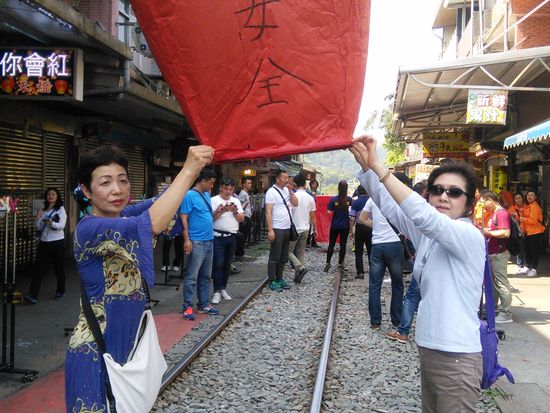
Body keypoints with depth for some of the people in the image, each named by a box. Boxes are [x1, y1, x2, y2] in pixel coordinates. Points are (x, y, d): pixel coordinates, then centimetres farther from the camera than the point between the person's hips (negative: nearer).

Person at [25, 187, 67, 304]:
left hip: (57, 243, -4)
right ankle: (33, 295, -10)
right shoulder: (43, 211, 11)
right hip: (43, 243, 4)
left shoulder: (61, 209, -2)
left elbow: (62, 225, -17)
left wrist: (52, 223, -37)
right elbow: (38, 228, 11)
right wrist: (38, 219, -7)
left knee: (59, 268, 7)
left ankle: (60, 291, 23)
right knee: (39, 268, -5)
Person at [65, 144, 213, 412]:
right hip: (96, 351, -8)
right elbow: (151, 224, -37)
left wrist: (197, 165, -18)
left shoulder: (122, 217, 2)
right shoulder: (89, 229, -23)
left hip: (130, 341, 8)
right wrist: (189, 169, -35)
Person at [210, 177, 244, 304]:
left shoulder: (236, 201, 11)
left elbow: (242, 219, 7)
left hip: (232, 237, 5)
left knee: (227, 264, 10)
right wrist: (220, 211, -22)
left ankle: (223, 289, 21)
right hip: (218, 236, -5)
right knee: (218, 264, -7)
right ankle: (217, 291, -3)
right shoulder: (214, 200, -3)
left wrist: (235, 211, -11)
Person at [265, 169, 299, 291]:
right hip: (277, 229, -8)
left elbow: (295, 203, 6)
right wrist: (270, 230, -21)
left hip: (287, 229, 8)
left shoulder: (287, 190, 12)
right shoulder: (272, 191, -11)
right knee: (274, 257, 0)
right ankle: (272, 281, 8)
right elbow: (268, 212, -15)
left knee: (283, 257, 14)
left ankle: (279, 279, 24)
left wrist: (290, 190, -1)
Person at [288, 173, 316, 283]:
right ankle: (298, 276, 13)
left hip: (294, 229, -5)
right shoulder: (310, 198, 2)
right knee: (300, 253, 12)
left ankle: (301, 268, -14)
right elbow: (312, 216, 8)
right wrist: (314, 229, 20)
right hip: (305, 229, 5)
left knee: (289, 251, 4)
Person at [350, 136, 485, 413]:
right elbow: (388, 205, -1)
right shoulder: (427, 234, 6)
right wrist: (366, 166, -18)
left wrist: (377, 166, -34)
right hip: (428, 349, 7)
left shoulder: (470, 236, -16)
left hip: (457, 358, -7)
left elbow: (422, 214, -32)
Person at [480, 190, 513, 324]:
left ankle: (506, 314, 1)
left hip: (499, 255, -10)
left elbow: (506, 233, -24)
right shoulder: (491, 213, 14)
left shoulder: (501, 213, -15)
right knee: (492, 282, 18)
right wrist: (484, 230, 9)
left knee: (501, 284, -5)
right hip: (491, 253, 10)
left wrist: (488, 232, -19)